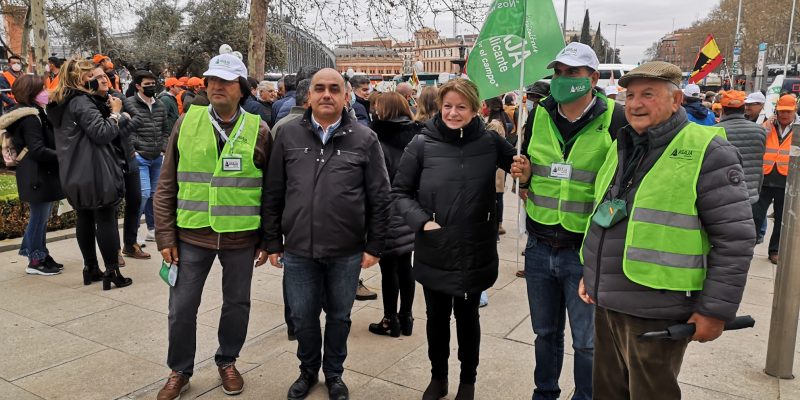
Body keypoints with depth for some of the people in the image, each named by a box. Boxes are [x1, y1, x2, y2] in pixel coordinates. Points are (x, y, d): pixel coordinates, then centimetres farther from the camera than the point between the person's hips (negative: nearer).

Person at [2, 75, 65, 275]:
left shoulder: (34, 114, 14)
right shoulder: (30, 118, -17)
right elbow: (38, 150, -23)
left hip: (41, 174, 10)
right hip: (38, 176, -10)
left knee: (40, 217, 16)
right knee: (39, 217, -1)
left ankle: (41, 256, 26)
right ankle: (35, 261, 10)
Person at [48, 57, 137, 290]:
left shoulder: (61, 104, 14)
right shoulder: (82, 102, -15)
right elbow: (102, 133, -20)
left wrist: (107, 109, 9)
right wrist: (115, 112, -7)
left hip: (73, 175, 9)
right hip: (96, 172, -9)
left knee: (85, 219, 14)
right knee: (106, 219, -3)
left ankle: (91, 269, 23)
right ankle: (112, 272, 0)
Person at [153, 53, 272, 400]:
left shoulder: (258, 130, -2)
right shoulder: (186, 123, 0)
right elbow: (167, 186, 3)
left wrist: (267, 239, 2)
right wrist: (165, 236, -1)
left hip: (241, 238, 0)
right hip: (192, 236, 1)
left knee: (237, 304, 14)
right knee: (182, 307, 9)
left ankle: (227, 361, 37)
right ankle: (179, 371, 31)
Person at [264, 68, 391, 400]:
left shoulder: (364, 139, -3)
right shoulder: (289, 135, 1)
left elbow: (380, 198, -1)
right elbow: (273, 193, 4)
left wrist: (375, 245, -3)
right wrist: (273, 242, 4)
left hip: (347, 251, -1)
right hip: (298, 250, 1)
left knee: (339, 317, 16)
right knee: (302, 317, 14)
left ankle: (334, 373, 38)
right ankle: (308, 370, 39)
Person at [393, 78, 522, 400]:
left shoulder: (491, 143, -5)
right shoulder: (422, 144, -7)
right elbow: (400, 191, -1)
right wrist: (421, 221, -14)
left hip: (474, 252, 0)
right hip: (433, 253, 0)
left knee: (467, 317, 16)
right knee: (437, 316, 16)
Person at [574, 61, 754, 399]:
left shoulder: (707, 152, -12)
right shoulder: (621, 148, 11)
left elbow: (735, 238, -14)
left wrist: (717, 310, -15)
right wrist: (590, 274, 19)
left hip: (656, 313, -7)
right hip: (606, 304, 7)